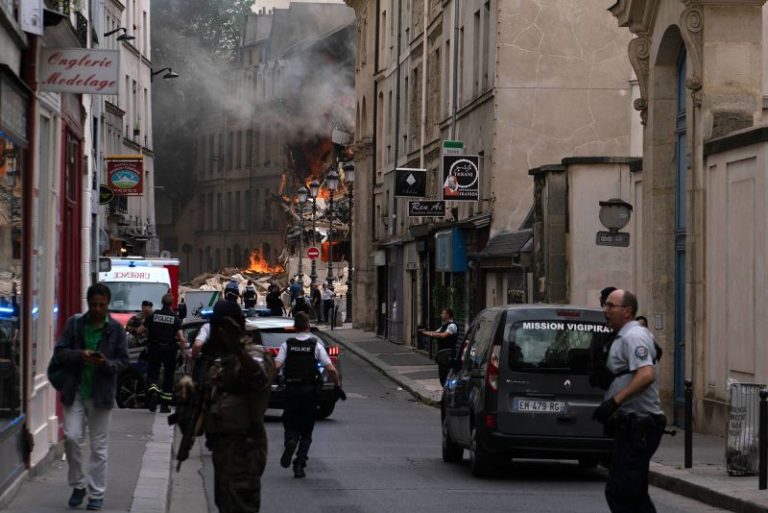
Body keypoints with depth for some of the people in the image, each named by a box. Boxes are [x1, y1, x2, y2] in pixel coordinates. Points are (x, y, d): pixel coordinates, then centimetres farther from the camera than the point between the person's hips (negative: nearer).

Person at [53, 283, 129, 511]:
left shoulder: (116, 329, 0)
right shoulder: (74, 324, 3)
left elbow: (123, 361, 2)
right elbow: (60, 351, 1)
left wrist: (107, 364, -19)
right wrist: (80, 355, -17)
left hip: (101, 394, -1)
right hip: (75, 391, 1)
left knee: (99, 446, 4)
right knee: (71, 437, -8)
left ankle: (96, 494, 12)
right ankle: (78, 485, 11)